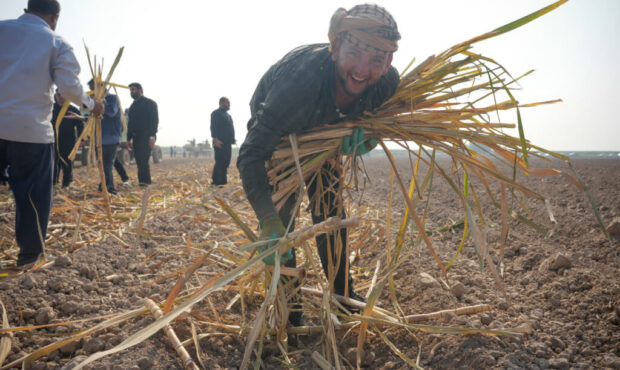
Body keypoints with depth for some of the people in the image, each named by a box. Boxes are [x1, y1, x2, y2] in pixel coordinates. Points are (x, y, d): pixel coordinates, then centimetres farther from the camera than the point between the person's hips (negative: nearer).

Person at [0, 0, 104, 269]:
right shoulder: (57, 43, 3)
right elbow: (69, 87, -7)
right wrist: (91, 105, 9)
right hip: (31, 129, -3)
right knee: (33, 193, 8)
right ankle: (29, 253, 17)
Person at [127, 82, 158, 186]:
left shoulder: (150, 103, -2)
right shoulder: (132, 106, 20)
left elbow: (154, 120, -10)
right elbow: (130, 122, 22)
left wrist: (152, 137, -18)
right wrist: (129, 138, 16)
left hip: (146, 137, -7)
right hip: (136, 138, 7)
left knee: (143, 161, -15)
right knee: (139, 161, 5)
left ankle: (144, 182, -13)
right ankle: (143, 182, 9)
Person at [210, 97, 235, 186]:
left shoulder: (228, 115, 24)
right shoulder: (216, 113, -3)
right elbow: (213, 127, -12)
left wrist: (232, 139, 18)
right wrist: (216, 139, -22)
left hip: (228, 143, 9)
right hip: (220, 143, -9)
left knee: (226, 163, 8)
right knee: (220, 163, -11)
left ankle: (222, 181, 13)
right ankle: (218, 182, -10)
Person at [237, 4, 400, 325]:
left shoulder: (387, 82, -30)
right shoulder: (299, 79, -48)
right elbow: (251, 154, -45)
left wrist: (370, 135, -29)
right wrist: (268, 222, -55)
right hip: (274, 133, -4)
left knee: (331, 212, 9)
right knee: (282, 216, -12)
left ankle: (343, 293, 28)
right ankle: (289, 311, 5)